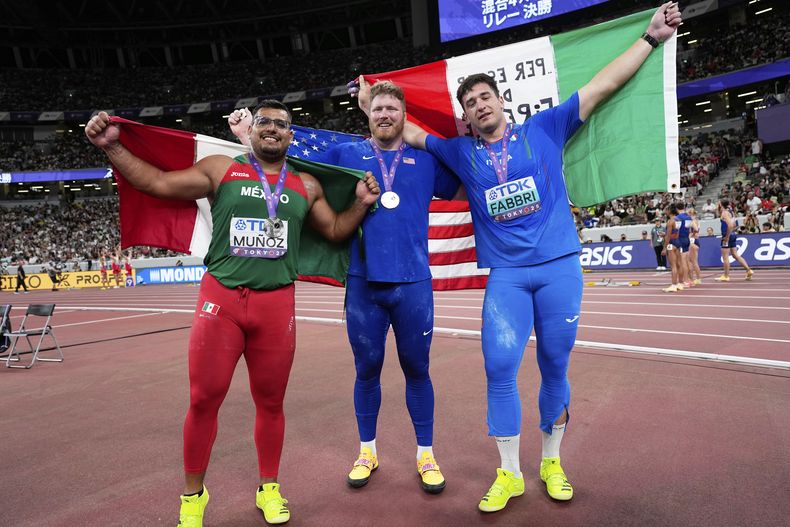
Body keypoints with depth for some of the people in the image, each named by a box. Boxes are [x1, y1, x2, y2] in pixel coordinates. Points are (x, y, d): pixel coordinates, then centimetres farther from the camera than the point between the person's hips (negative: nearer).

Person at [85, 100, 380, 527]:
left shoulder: (306, 186, 13)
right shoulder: (221, 169, 6)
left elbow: (334, 230, 21)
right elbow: (157, 183, 5)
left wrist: (360, 205, 6)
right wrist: (112, 147, -3)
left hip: (277, 304, 2)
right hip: (220, 299, -1)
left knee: (270, 402, 10)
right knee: (203, 399, 3)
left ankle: (268, 488, 29)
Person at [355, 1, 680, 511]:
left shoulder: (544, 129, 7)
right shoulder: (460, 152, 9)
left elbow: (601, 86, 9)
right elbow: (409, 133, 19)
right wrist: (372, 107, 16)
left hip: (559, 266, 0)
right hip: (505, 275, 1)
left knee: (555, 368, 7)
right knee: (500, 368, -7)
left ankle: (551, 462, 27)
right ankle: (510, 473, 12)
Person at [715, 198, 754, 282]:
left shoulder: (724, 213, -14)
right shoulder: (730, 211, 13)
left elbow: (730, 225, -24)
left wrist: (726, 237, -21)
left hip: (727, 236, -9)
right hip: (732, 235, 9)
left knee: (725, 257, -2)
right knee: (735, 255, 13)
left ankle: (726, 276, 3)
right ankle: (749, 271, 10)